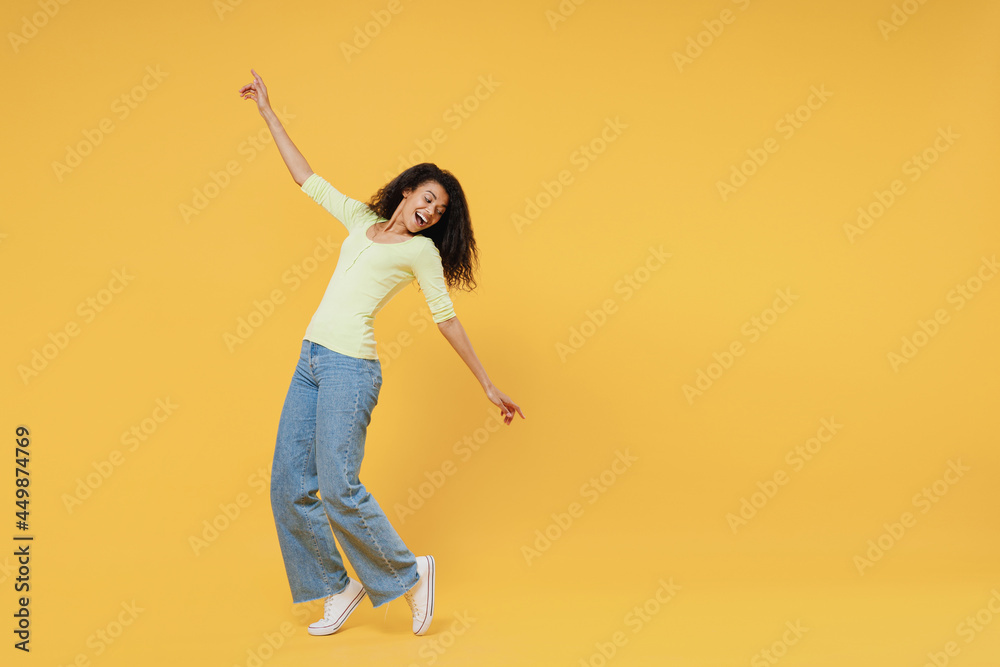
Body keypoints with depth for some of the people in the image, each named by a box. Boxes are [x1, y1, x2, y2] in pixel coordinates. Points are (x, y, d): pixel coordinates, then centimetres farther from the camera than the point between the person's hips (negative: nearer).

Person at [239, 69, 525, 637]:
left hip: (351, 366, -6)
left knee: (338, 488, -14)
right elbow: (307, 178, 24)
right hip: (311, 360, 6)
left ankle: (409, 572, 7)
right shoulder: (362, 220, 17)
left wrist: (489, 385, 4)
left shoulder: (422, 251, 3)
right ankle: (339, 589, 19)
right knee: (289, 486, 4)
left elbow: (447, 319, 5)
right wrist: (268, 112, 27)